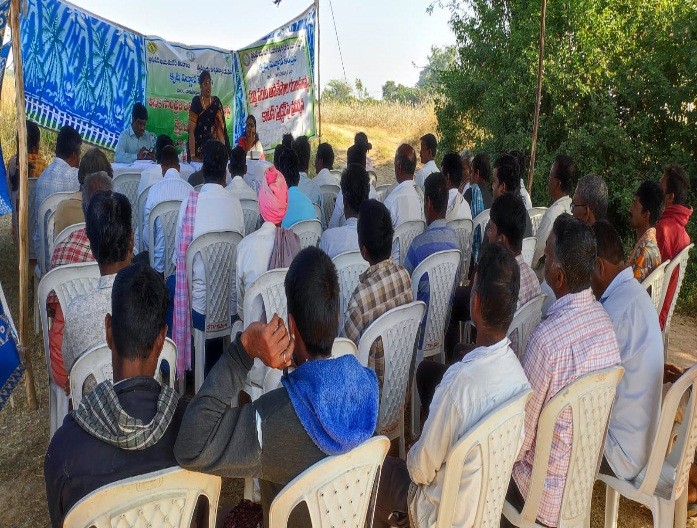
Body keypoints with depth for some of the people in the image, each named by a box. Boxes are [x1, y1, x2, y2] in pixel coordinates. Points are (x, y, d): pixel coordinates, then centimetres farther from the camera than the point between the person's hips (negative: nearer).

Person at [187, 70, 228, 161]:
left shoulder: (216, 102, 6)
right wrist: (192, 155, -20)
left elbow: (220, 128, 3)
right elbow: (191, 130, -10)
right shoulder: (196, 102, -6)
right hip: (198, 146, -3)